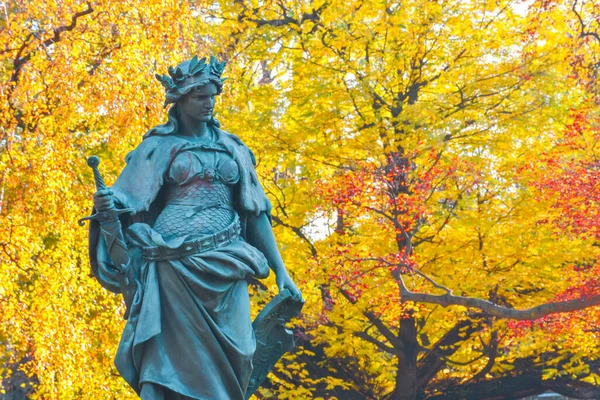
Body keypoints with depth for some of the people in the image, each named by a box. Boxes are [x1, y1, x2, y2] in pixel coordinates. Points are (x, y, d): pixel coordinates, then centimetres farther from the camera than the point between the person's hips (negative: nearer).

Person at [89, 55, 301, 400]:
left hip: (224, 264, 3)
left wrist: (281, 271, 8)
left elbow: (255, 212, 14)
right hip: (175, 262, -3)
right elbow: (129, 200, -1)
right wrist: (106, 203, -26)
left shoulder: (232, 148, 16)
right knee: (171, 348, -11)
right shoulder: (160, 146, 7)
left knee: (229, 355, -7)